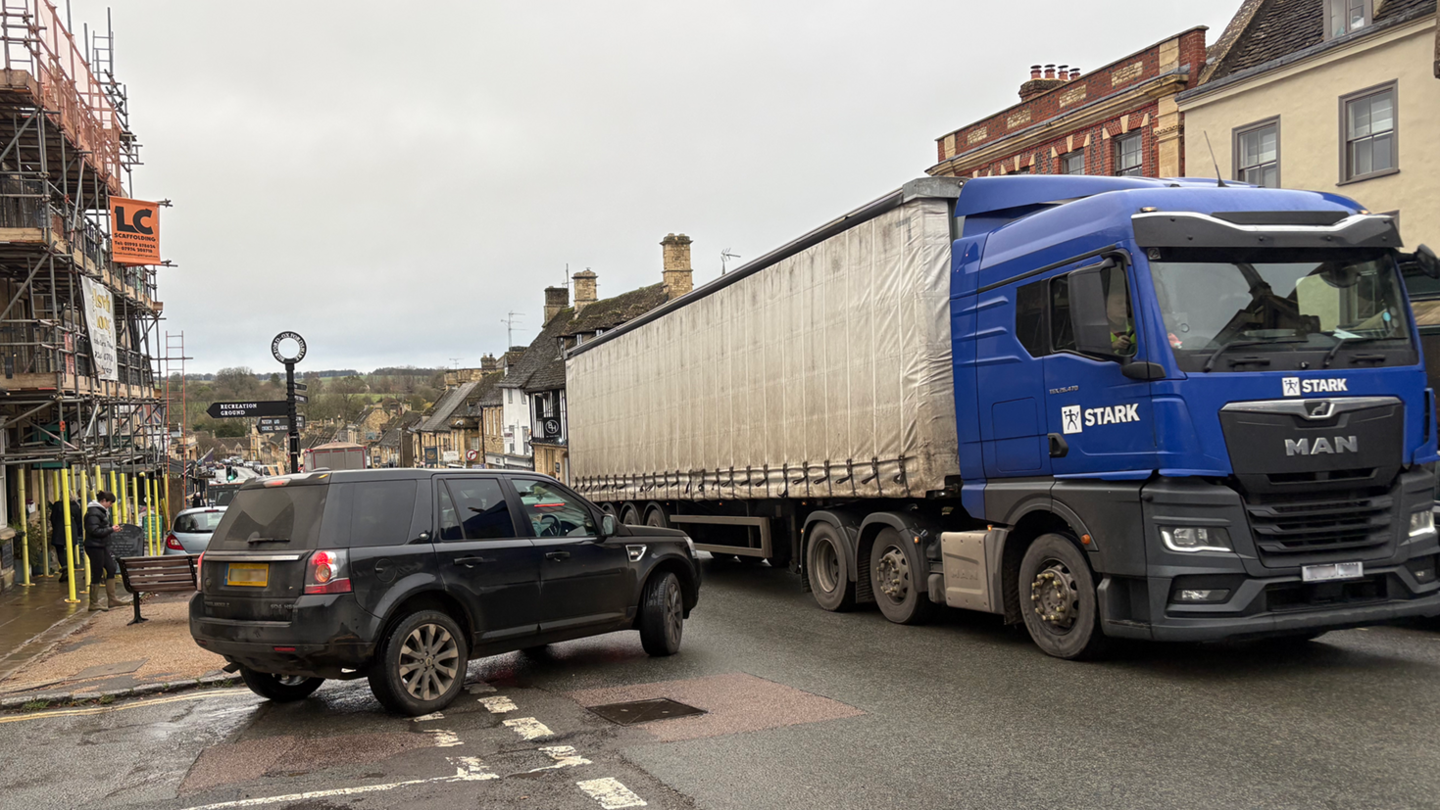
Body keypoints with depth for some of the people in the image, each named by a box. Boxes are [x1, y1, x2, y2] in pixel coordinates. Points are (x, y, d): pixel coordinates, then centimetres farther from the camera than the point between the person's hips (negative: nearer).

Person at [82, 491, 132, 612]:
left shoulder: (102, 511, 15)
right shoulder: (93, 513, -17)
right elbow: (94, 531, -24)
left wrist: (111, 526, 6)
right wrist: (111, 530, -18)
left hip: (102, 546, 10)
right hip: (94, 546, -10)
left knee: (111, 569, 11)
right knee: (97, 574, -3)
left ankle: (112, 599, 18)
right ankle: (94, 603, 6)